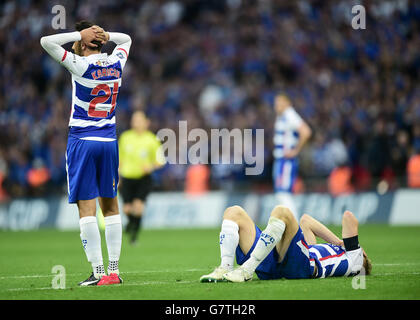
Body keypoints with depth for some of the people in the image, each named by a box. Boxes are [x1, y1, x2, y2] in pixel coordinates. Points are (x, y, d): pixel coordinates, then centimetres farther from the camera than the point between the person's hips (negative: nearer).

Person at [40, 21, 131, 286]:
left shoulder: (80, 65, -13)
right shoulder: (116, 64, 3)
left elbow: (47, 41, -13)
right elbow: (126, 39, 25)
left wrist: (80, 35, -6)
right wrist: (105, 35, 7)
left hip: (82, 141, -5)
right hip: (109, 141, 5)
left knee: (87, 207, -5)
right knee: (110, 206, 11)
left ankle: (98, 272, -10)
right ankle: (114, 270, 9)